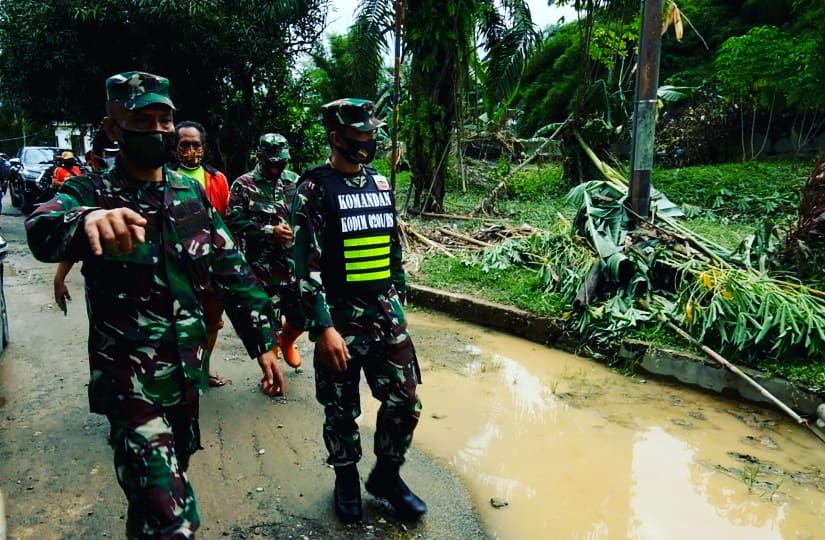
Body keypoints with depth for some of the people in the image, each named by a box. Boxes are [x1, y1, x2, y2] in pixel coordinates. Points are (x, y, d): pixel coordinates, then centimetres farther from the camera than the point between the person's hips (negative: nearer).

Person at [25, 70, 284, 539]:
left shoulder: (192, 193, 6)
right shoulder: (90, 193, -7)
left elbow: (232, 270, 7)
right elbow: (43, 231, -30)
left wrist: (263, 341, 2)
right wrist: (87, 219, -53)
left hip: (187, 370, 5)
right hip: (131, 380, -5)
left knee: (171, 478, 22)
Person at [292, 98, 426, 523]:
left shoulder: (381, 185, 9)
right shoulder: (315, 188, -10)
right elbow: (306, 265, -15)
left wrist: (399, 304, 16)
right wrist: (323, 328, -18)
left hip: (386, 315, 5)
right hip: (340, 318, -5)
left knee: (405, 402, 7)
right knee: (342, 410, 10)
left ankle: (386, 476, 29)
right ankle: (347, 481, 33)